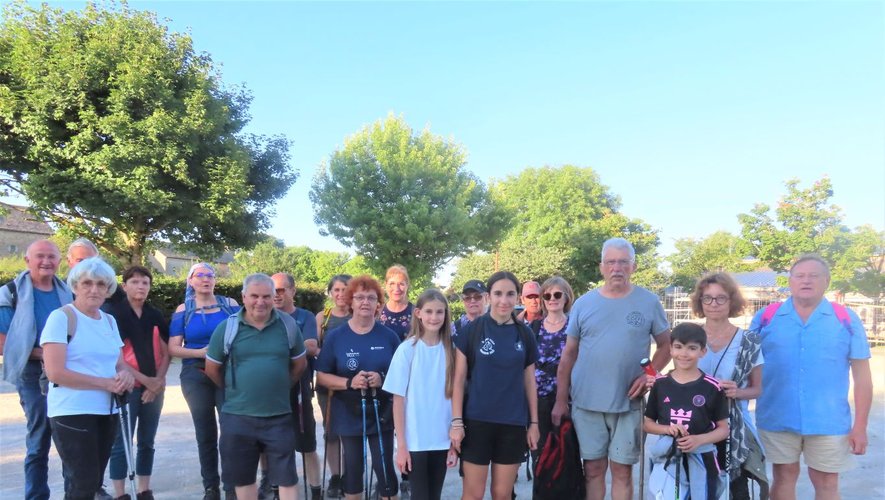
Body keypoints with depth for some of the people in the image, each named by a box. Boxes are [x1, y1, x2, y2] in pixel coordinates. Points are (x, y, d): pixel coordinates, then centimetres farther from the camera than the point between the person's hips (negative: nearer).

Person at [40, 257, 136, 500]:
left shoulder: (109, 320, 11)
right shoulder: (61, 317, -10)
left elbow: (120, 363, 14)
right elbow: (55, 373, -18)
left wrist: (125, 375, -11)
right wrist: (106, 383, -19)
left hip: (107, 411, 7)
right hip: (72, 413, -7)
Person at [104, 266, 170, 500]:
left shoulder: (156, 315, 8)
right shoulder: (113, 313, -5)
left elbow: (165, 352, 9)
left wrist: (158, 381, -6)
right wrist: (144, 379, -13)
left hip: (154, 388, 5)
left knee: (147, 442, 11)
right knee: (121, 444, -1)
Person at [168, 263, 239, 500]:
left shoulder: (230, 304, 4)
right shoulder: (184, 310, 3)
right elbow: (173, 348, -3)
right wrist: (200, 352, -17)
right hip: (196, 376, 1)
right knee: (205, 432, 10)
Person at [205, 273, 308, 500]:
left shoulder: (289, 325, -2)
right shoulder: (227, 327, -5)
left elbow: (300, 363, 10)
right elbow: (212, 369, 6)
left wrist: (279, 388, 9)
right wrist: (235, 392, 10)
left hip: (279, 416, 0)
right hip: (237, 416, 1)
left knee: (287, 477, 5)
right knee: (243, 477, 14)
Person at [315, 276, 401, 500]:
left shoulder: (389, 336, -2)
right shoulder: (335, 336, -3)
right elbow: (321, 376, -3)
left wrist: (383, 379, -17)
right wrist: (349, 383, -19)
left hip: (382, 414, 0)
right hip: (349, 416, 1)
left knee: (384, 468, 0)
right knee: (353, 468, 13)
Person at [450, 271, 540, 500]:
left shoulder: (524, 334, 4)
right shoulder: (472, 330, -5)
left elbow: (529, 381, 9)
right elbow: (459, 379, -4)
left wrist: (534, 422, 7)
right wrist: (456, 421, -9)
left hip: (513, 423, 3)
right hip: (477, 421, -2)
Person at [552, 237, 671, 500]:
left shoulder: (649, 302, 0)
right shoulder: (583, 303, 2)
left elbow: (666, 345, 7)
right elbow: (569, 354, 6)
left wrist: (649, 374, -11)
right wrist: (561, 399, 3)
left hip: (628, 403, -1)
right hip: (585, 402, 1)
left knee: (622, 470, 8)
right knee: (593, 469, 10)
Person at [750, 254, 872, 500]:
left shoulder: (846, 319, -1)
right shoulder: (766, 316, 0)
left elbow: (862, 374, 1)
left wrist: (860, 425, -3)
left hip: (829, 422, 0)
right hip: (777, 419, 1)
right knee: (783, 477, 14)